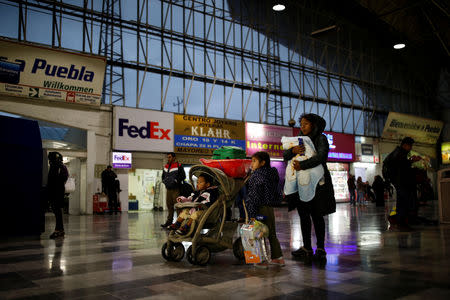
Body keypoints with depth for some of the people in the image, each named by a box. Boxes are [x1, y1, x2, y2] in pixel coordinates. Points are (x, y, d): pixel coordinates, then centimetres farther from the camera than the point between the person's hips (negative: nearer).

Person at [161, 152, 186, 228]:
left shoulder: (179, 166, -5)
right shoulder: (166, 167, 16)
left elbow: (183, 176, -9)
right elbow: (163, 176, 28)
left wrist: (175, 180, -14)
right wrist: (165, 181, 10)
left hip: (176, 189, -7)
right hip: (168, 189, 7)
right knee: (169, 205, 10)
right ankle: (169, 221, 17)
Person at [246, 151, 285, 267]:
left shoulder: (257, 176, -13)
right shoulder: (272, 174, 11)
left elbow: (254, 196, -18)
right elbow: (277, 194, 16)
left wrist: (252, 213, -19)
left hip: (261, 209, -8)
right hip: (270, 208, 8)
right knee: (271, 234, 16)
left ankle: (262, 260, 5)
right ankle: (278, 257, 23)